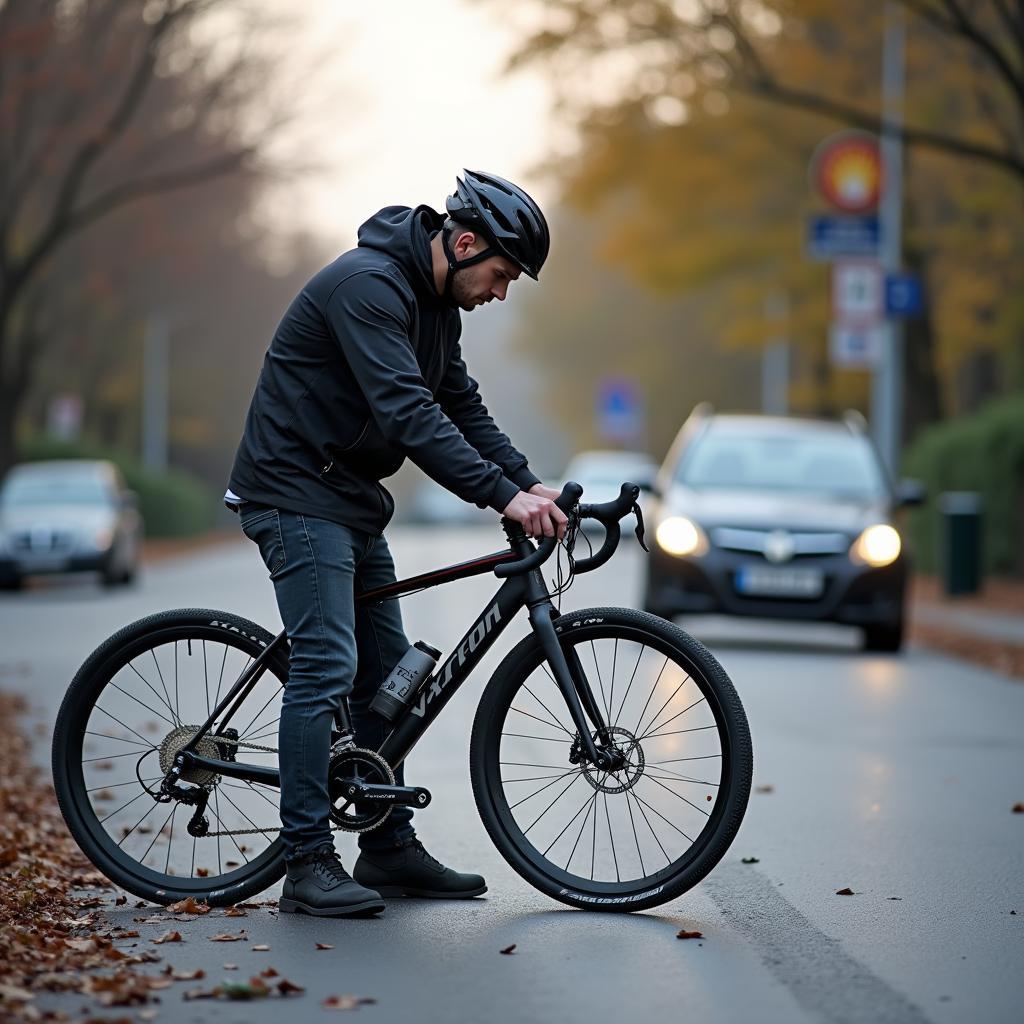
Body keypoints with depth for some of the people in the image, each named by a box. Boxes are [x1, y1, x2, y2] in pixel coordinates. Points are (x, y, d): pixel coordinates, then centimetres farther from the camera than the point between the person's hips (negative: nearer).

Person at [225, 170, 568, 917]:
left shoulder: (436, 304, 9)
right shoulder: (369, 286, -23)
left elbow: (463, 408, 12)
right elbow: (409, 415, -31)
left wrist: (532, 485, -2)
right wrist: (504, 497, -34)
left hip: (352, 501, 10)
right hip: (295, 494, -10)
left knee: (386, 672, 10)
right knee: (326, 666, -14)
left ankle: (391, 848, 18)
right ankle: (307, 863, -10)